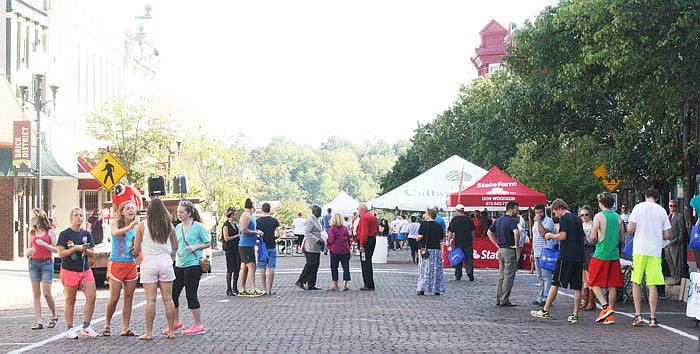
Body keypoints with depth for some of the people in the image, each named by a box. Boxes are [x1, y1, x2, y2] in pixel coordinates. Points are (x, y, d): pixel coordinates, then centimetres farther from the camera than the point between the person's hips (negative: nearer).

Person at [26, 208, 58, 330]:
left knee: (47, 293, -7)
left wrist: (45, 244, -16)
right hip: (33, 263, 4)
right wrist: (28, 252, -1)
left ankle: (54, 316, 14)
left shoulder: (50, 232, -1)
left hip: (46, 263, -4)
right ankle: (38, 321, 2)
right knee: (36, 293, 1)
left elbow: (56, 249, -2)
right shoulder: (32, 233, 12)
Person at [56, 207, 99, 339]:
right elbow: (61, 253, -9)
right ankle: (69, 330, 9)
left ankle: (86, 328, 3)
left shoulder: (86, 234, 12)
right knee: (70, 300, 2)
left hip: (85, 270, 5)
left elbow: (92, 253, 13)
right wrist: (76, 248, -18)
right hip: (69, 270, -5)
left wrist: (85, 250, -8)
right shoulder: (64, 234, -3)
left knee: (92, 296, -6)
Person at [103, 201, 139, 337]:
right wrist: (129, 227, -41)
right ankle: (107, 325, 15)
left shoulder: (136, 227, 11)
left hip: (131, 264, 5)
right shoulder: (115, 224, -1)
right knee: (114, 297, -4)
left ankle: (125, 328, 8)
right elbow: (116, 232, -25)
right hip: (116, 264, -4)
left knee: (129, 297, 3)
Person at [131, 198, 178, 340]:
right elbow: (175, 247, 12)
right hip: (165, 261, 2)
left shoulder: (142, 226, -4)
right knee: (168, 299, 5)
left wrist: (134, 253, 23)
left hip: (149, 262, -2)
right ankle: (171, 331, 9)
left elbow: (136, 250, 1)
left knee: (150, 299, -1)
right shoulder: (169, 226, 3)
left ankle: (149, 332, 1)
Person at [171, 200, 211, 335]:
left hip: (193, 265, -7)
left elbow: (208, 244, -4)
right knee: (173, 293, 6)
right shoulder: (178, 227, 11)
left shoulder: (198, 226, -8)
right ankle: (176, 322, 25)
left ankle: (198, 325, 7)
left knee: (191, 294, -5)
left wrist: (195, 247, -17)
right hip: (179, 265, 7)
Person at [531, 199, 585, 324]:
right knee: (576, 287, 4)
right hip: (579, 256, 7)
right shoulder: (577, 219, 17)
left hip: (566, 256, -7)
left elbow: (562, 236, -16)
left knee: (555, 283, 0)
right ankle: (575, 315, 2)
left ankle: (545, 311, 3)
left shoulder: (564, 218, -6)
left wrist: (551, 235, 2)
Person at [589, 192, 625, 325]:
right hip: (614, 255, 5)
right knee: (612, 285, 7)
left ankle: (606, 307, -14)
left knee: (595, 283, 4)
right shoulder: (618, 217, 8)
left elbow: (593, 237, -14)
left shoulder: (599, 216, -7)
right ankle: (610, 315, 7)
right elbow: (622, 239, 11)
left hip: (600, 255, -5)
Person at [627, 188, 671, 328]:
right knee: (652, 285, 2)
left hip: (639, 250, -1)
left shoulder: (639, 207, -1)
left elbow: (630, 229, -8)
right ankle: (653, 318, 1)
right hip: (655, 251, 1)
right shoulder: (662, 210, 6)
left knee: (636, 283, 9)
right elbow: (667, 235, 4)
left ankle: (638, 315, 5)